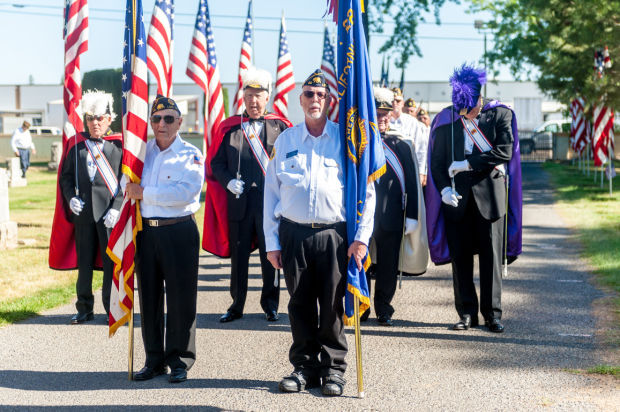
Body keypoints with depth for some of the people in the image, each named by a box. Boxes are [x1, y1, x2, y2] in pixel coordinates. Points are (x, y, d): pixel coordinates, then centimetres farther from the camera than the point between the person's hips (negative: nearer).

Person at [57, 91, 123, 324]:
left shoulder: (119, 145, 0)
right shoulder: (76, 144, 9)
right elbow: (66, 176, 15)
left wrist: (117, 208, -12)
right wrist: (71, 198, -2)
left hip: (110, 214, -3)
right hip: (83, 212, 3)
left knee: (111, 262, 2)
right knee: (84, 263, 9)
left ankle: (112, 308, 13)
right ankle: (84, 309, 20)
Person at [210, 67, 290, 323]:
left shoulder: (280, 127, 6)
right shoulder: (229, 128, 8)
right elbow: (217, 163, 10)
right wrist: (229, 181, -8)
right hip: (239, 202, 1)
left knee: (271, 256, 5)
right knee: (238, 257, 7)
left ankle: (270, 305, 18)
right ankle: (237, 305, 18)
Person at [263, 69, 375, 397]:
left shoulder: (345, 139, 4)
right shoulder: (285, 141, 9)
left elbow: (366, 190, 4)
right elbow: (271, 193, 10)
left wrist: (362, 237, -3)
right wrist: (272, 241, 4)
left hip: (334, 235, -1)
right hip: (294, 234, 2)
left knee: (332, 305, 1)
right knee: (300, 304, 4)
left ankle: (333, 369, 13)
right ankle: (304, 366, 16)